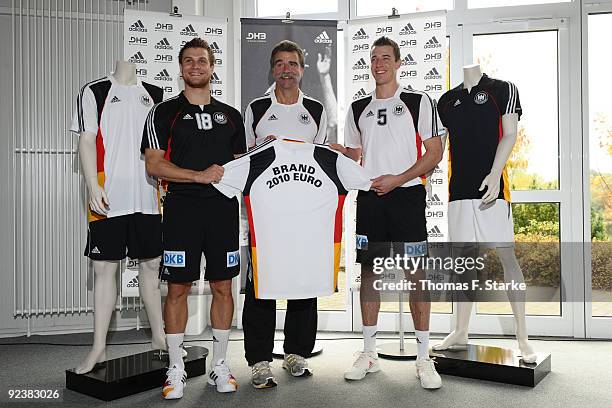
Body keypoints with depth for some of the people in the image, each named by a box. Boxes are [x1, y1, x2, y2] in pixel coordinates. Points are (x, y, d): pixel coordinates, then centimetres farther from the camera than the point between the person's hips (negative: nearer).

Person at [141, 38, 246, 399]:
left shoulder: (231, 115, 16)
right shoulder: (165, 112, 5)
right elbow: (154, 165, -5)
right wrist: (200, 175, -14)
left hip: (223, 209, 3)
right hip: (182, 209, -2)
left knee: (223, 287, 6)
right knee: (178, 288, 2)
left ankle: (220, 365, 20)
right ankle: (176, 369, 15)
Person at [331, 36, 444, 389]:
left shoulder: (418, 102, 3)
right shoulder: (358, 108, 16)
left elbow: (435, 152, -3)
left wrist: (397, 179, -14)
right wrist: (339, 152, -2)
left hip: (407, 194, -4)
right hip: (369, 197, 4)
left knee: (416, 273, -3)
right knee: (369, 271, 6)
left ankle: (424, 357, 7)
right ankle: (369, 353, 17)